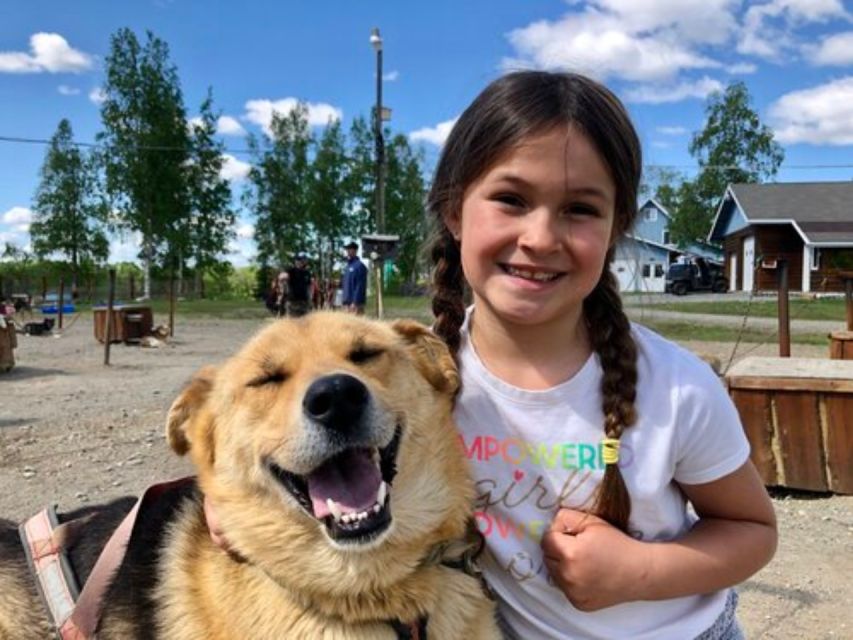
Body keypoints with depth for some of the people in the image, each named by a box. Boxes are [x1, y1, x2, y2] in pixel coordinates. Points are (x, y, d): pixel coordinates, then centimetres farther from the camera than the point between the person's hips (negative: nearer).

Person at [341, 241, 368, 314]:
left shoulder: (359, 266, -9)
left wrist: (355, 302, -20)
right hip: (347, 302, 9)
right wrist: (345, 302, 15)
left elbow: (360, 286, -15)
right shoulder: (347, 266, 18)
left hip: (356, 302, -9)